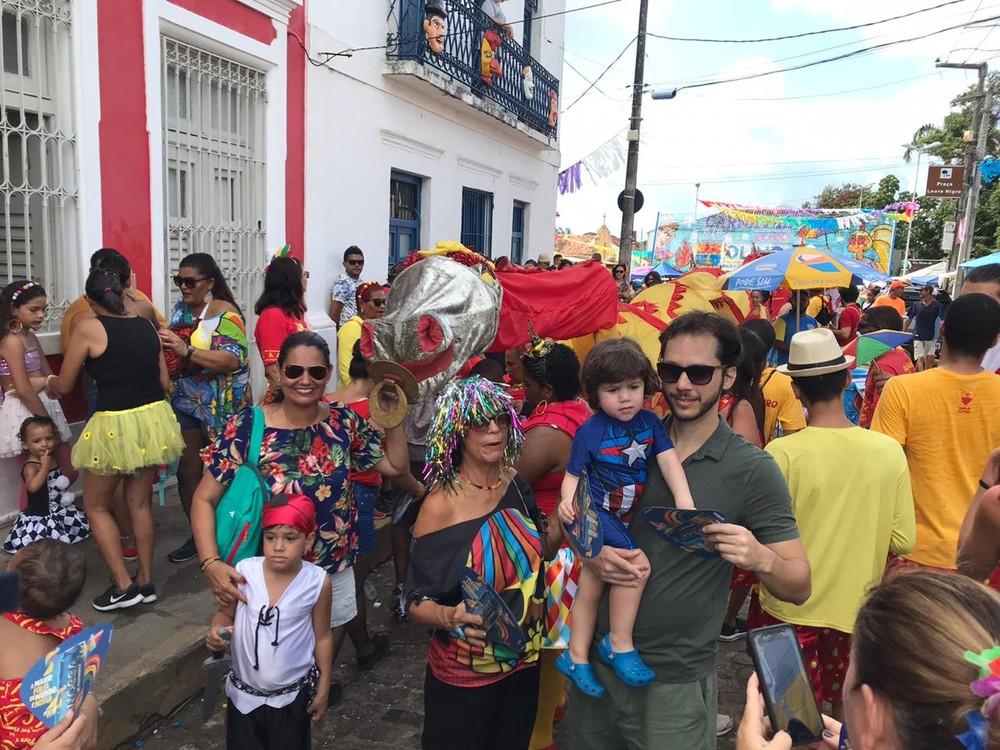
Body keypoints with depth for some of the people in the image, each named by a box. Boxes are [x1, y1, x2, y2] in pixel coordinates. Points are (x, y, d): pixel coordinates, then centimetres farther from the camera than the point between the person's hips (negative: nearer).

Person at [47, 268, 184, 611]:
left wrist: (48, 382, 24)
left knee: (96, 506, 14)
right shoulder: (146, 325, 6)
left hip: (115, 425, -5)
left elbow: (64, 386, 1)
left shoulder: (87, 327, -8)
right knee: (140, 503, 17)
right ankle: (146, 581, 23)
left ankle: (123, 585, 10)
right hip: (153, 419, 5)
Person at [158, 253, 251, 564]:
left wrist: (187, 351, -30)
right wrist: (162, 344, -3)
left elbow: (233, 360, -25)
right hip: (186, 404, 6)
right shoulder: (179, 309, 8)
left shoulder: (225, 314, -13)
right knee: (187, 471, 8)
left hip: (222, 408, -6)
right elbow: (173, 353, 18)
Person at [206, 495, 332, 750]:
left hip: (293, 693, -1)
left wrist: (323, 689, 1)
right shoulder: (244, 572, -17)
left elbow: (322, 637, -5)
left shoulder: (317, 582, -18)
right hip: (244, 690, 1)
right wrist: (215, 633, -21)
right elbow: (225, 614, 1)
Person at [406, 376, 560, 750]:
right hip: (463, 675, -5)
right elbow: (417, 602, -18)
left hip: (524, 661, 5)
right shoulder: (441, 505, -21)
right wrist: (450, 617, -38)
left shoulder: (514, 484, -6)